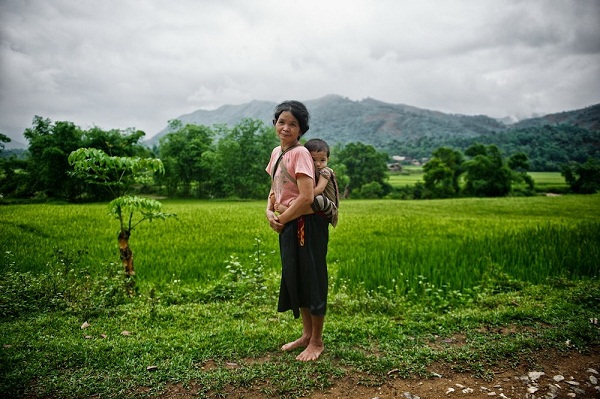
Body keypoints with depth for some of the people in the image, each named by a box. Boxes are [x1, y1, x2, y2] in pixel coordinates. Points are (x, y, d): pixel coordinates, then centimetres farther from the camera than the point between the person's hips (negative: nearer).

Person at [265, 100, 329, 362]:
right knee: (294, 279, 17)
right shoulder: (276, 152, 10)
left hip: (307, 225, -9)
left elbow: (306, 197, -24)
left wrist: (282, 219, -12)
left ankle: (317, 342, 21)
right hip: (287, 225, 9)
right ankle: (306, 334, 34)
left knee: (311, 280, 3)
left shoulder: (300, 153, -16)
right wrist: (269, 211, 0)